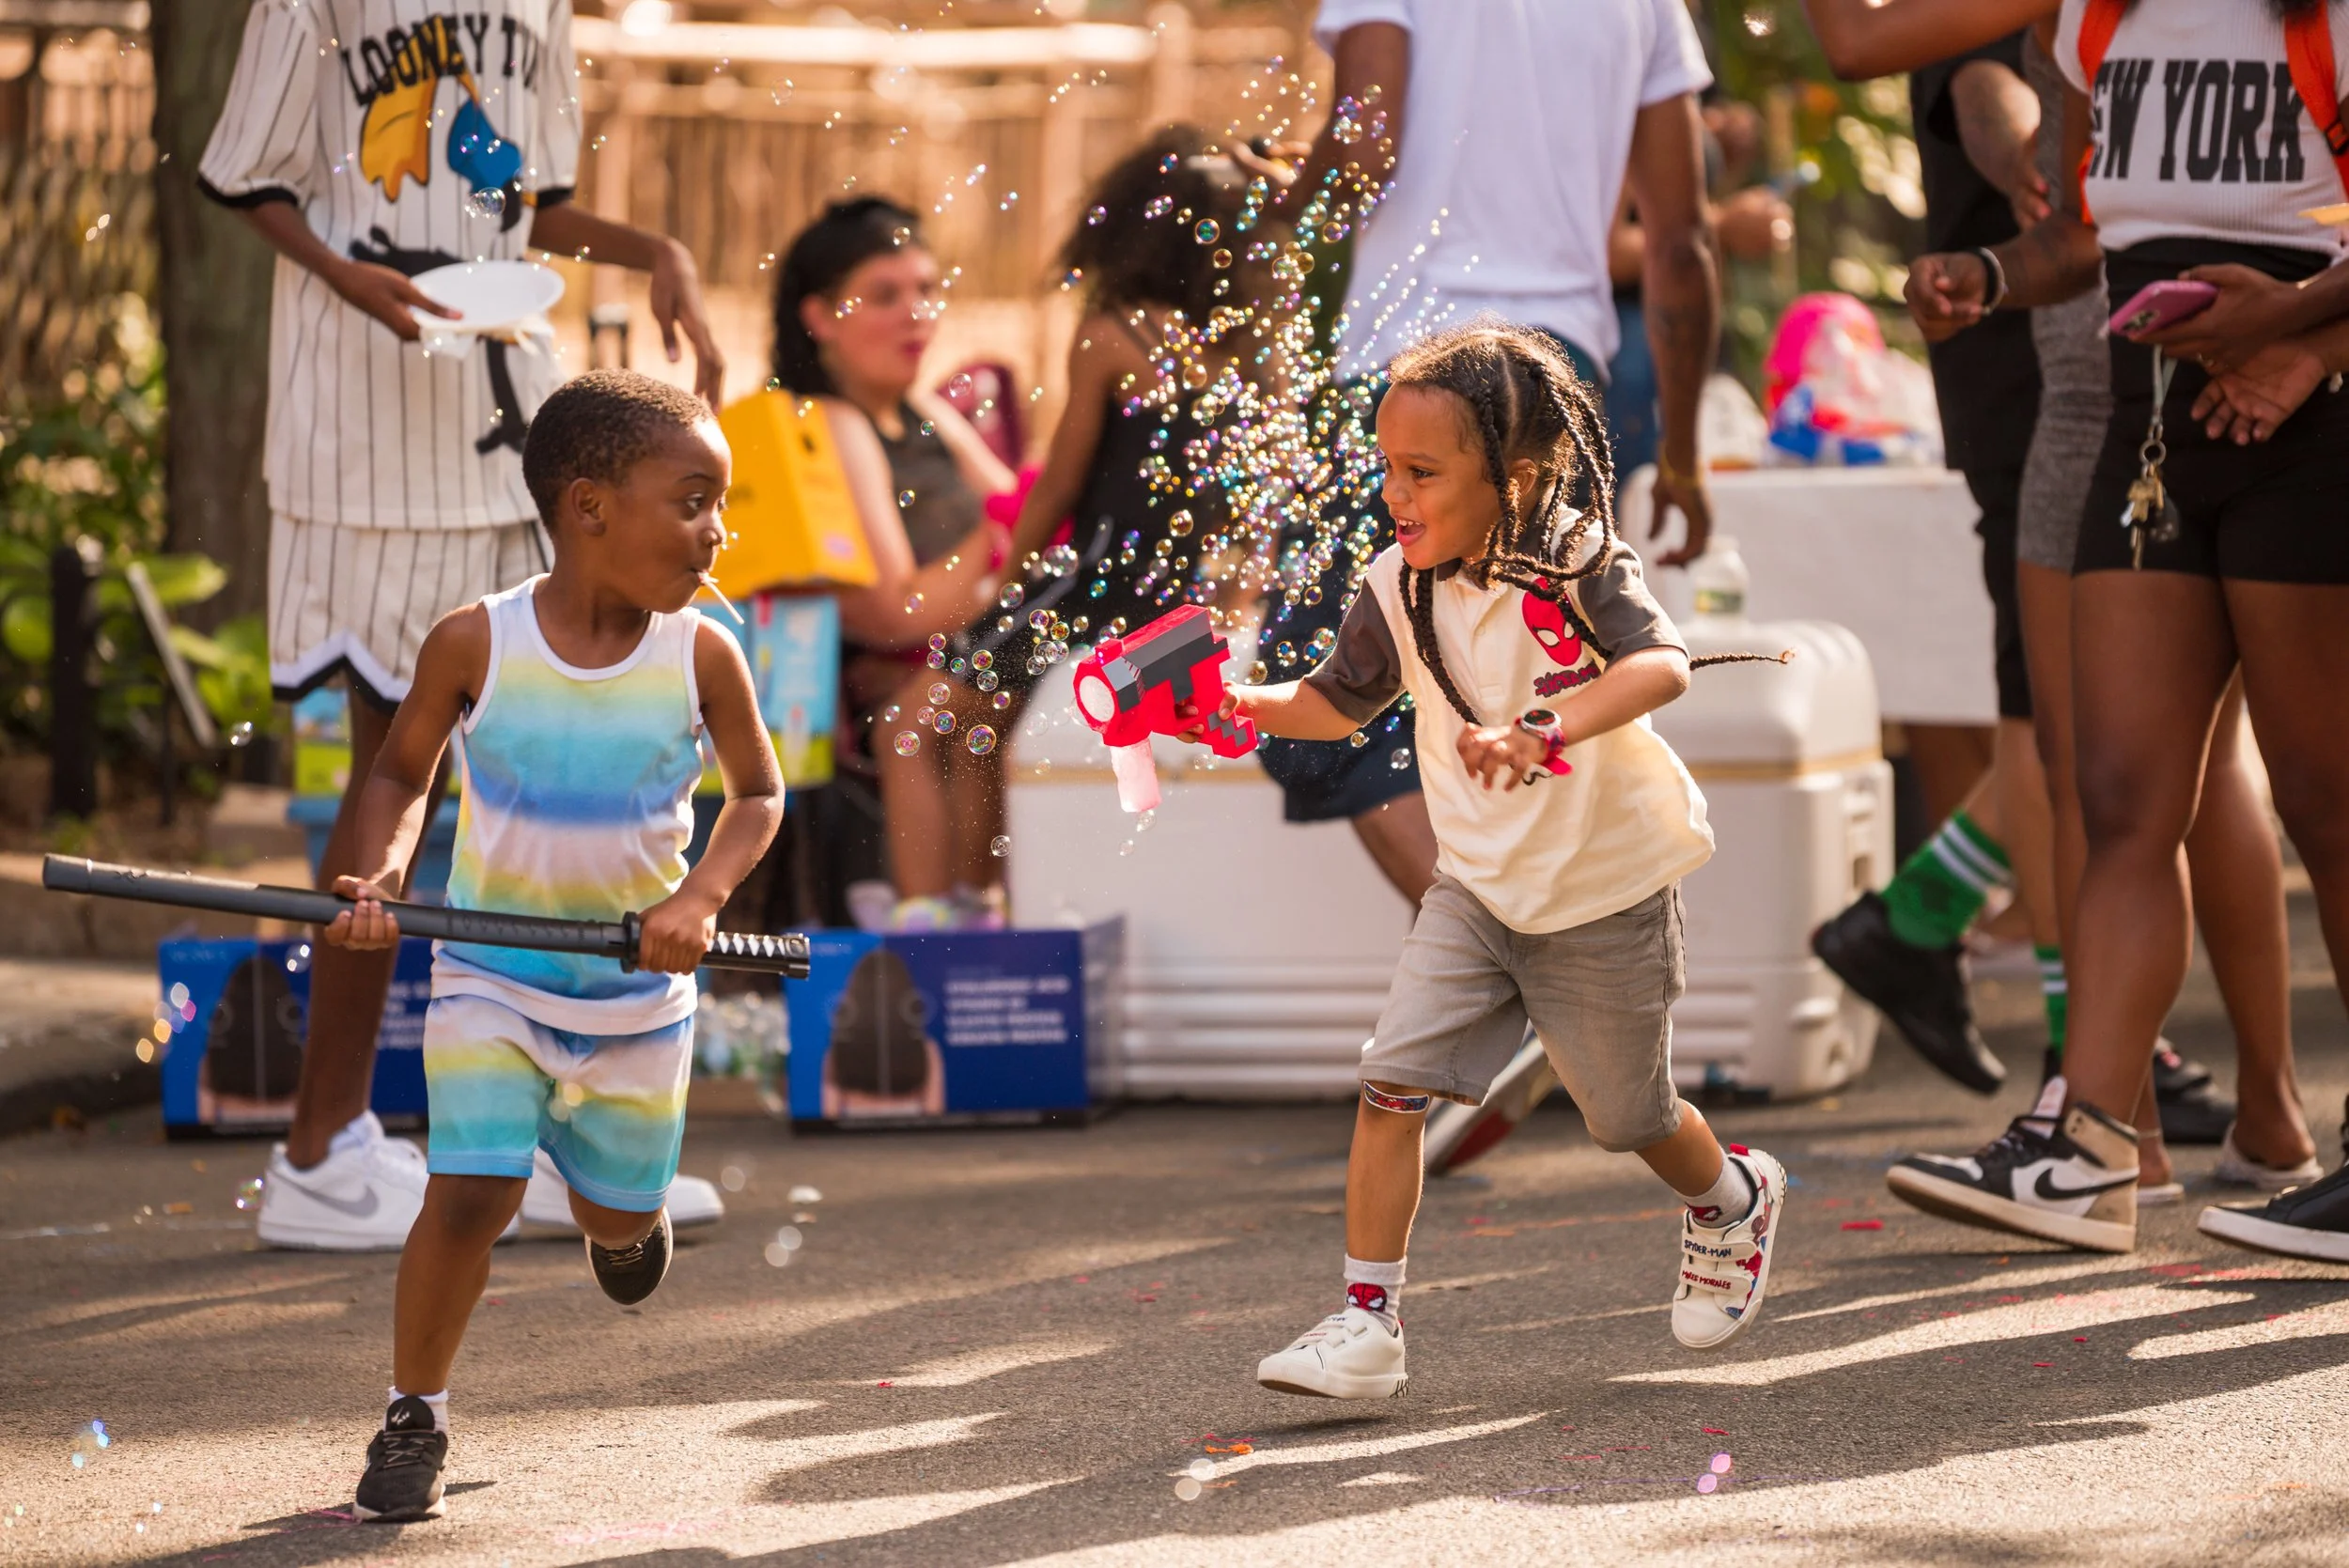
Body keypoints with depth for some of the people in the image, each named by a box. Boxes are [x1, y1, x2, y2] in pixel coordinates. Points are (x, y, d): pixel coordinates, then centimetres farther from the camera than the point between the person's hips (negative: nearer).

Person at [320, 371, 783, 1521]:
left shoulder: (700, 655, -11)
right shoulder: (475, 644, -14)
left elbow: (757, 794, 2)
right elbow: (403, 772, 2)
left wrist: (701, 895, -16)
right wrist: (381, 874, -17)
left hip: (640, 989, 2)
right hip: (490, 976, -2)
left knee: (620, 1212, 15)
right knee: (470, 1193, -16)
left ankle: (626, 1213, 55)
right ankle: (413, 1420, 3)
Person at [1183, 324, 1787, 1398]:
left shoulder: (1574, 563, -21)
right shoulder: (1400, 588, -5)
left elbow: (1661, 666, -38)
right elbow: (1338, 704, 11)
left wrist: (1544, 729, -54)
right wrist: (1244, 706, -9)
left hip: (1605, 897, -4)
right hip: (1478, 887, 4)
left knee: (1629, 1117, 12)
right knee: (1393, 1079, -14)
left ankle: (1733, 1201, 46)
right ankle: (1367, 1325, -10)